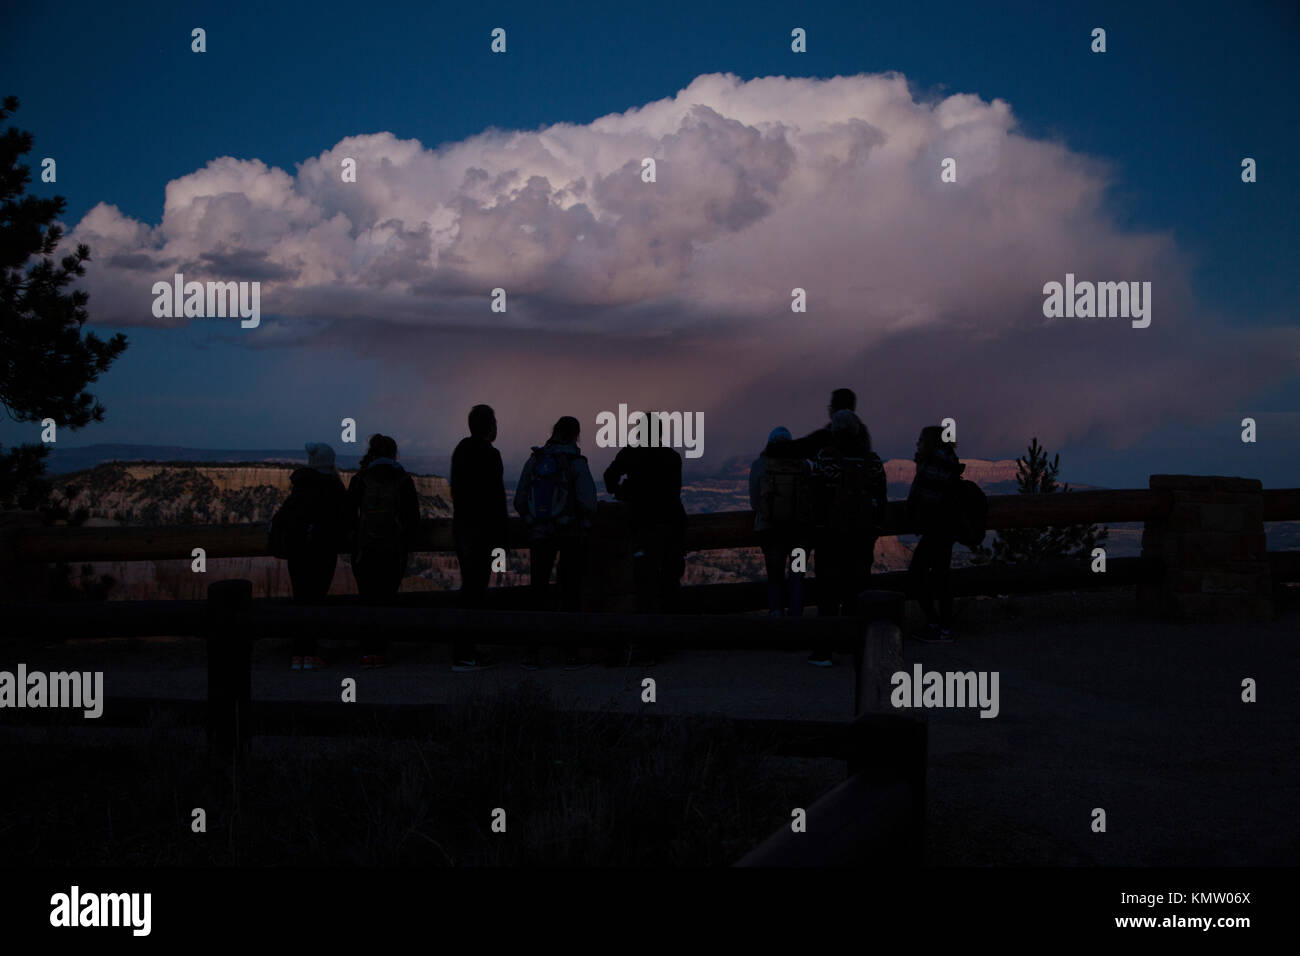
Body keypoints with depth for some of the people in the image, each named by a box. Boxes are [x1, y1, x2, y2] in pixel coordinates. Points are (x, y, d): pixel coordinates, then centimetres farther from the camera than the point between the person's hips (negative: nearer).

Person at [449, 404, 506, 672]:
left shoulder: (461, 450, 14)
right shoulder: (488, 454, -14)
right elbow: (495, 498, -18)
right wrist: (501, 539, -14)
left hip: (460, 526, 9)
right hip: (481, 529, -9)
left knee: (470, 587, 14)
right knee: (474, 589, -9)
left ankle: (466, 649, 17)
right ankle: (462, 654, -11)